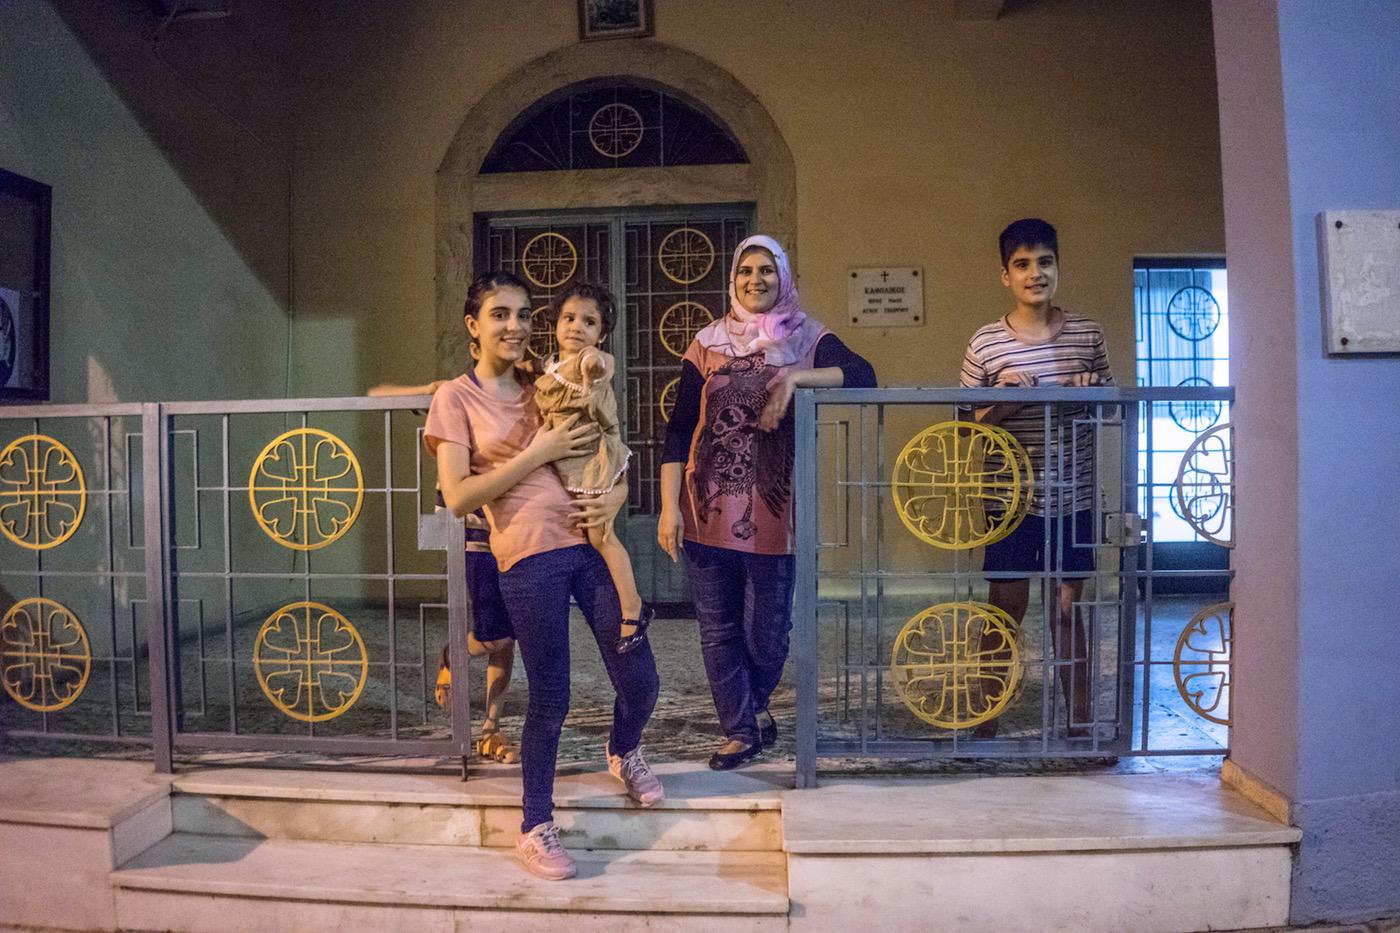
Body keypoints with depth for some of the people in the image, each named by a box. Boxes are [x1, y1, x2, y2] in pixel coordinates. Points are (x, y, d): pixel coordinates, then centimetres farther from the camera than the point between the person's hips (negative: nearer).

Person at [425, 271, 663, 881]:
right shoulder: (457, 398, 2)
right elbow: (458, 497, -8)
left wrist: (615, 497, -4)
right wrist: (539, 453, -12)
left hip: (591, 541, 5)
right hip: (529, 556, -4)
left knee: (639, 680, 5)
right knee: (549, 697, 3)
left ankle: (624, 752, 40)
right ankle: (536, 829, 25)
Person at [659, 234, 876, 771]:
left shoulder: (808, 339, 5)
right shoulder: (708, 344, 7)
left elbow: (862, 376, -12)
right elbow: (679, 430, 4)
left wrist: (794, 376, -23)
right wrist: (669, 506, -3)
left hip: (773, 512, -1)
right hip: (708, 510, 2)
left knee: (767, 632, 7)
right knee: (718, 630, 7)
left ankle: (751, 711, 37)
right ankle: (742, 730, 24)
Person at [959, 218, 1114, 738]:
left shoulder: (1087, 334, 4)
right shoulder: (984, 345, -3)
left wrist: (1094, 394, -8)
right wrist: (1003, 401, -18)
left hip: (1073, 496, 2)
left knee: (1067, 610, 10)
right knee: (1006, 609, 5)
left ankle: (1080, 723, 23)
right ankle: (987, 724, 19)